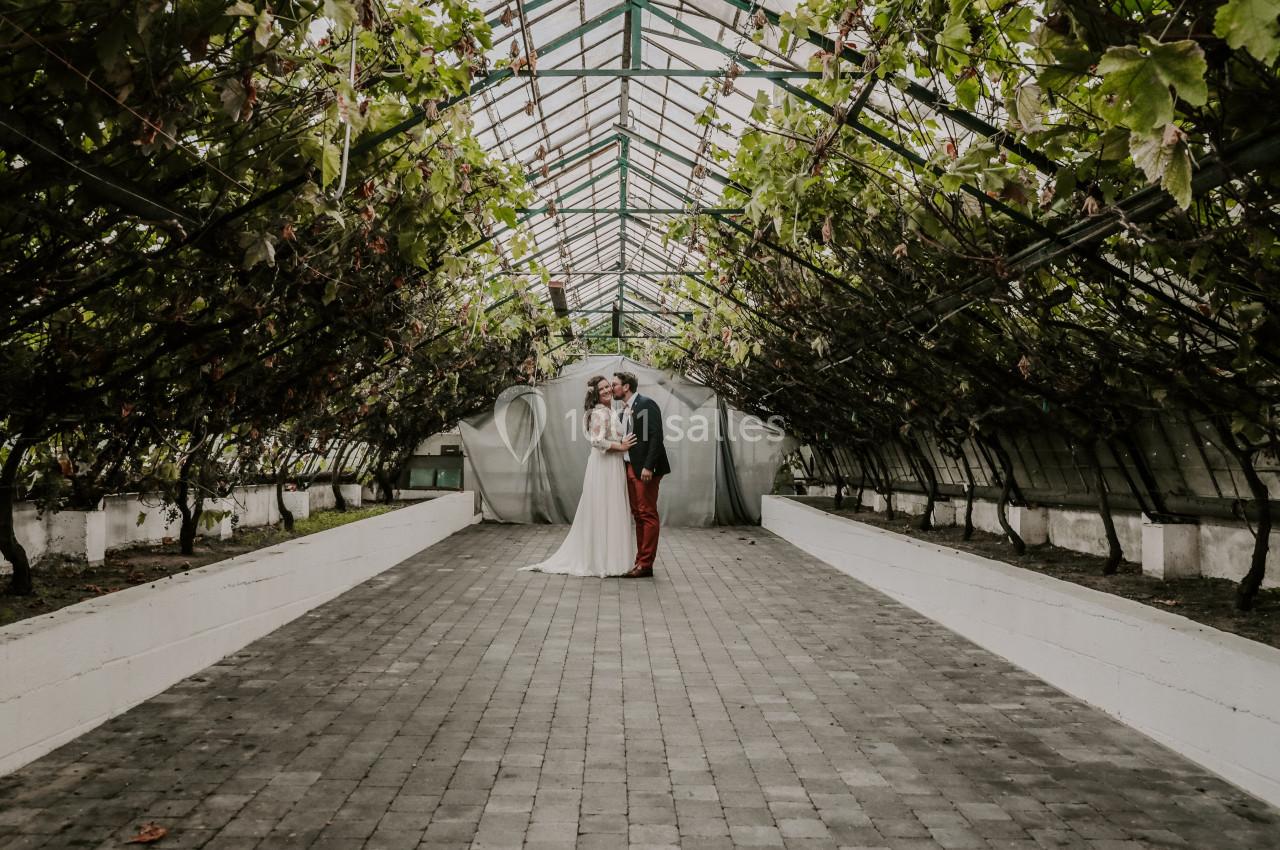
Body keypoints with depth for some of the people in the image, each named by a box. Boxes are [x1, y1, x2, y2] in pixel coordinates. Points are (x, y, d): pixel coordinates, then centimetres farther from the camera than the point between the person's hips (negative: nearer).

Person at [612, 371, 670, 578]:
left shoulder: (646, 404, -9)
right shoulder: (624, 410, 17)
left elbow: (656, 436, -16)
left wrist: (648, 466, -22)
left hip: (644, 468, -9)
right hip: (630, 468, 9)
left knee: (648, 515, -6)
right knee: (638, 515, 11)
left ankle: (646, 564, -4)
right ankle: (641, 560, 17)